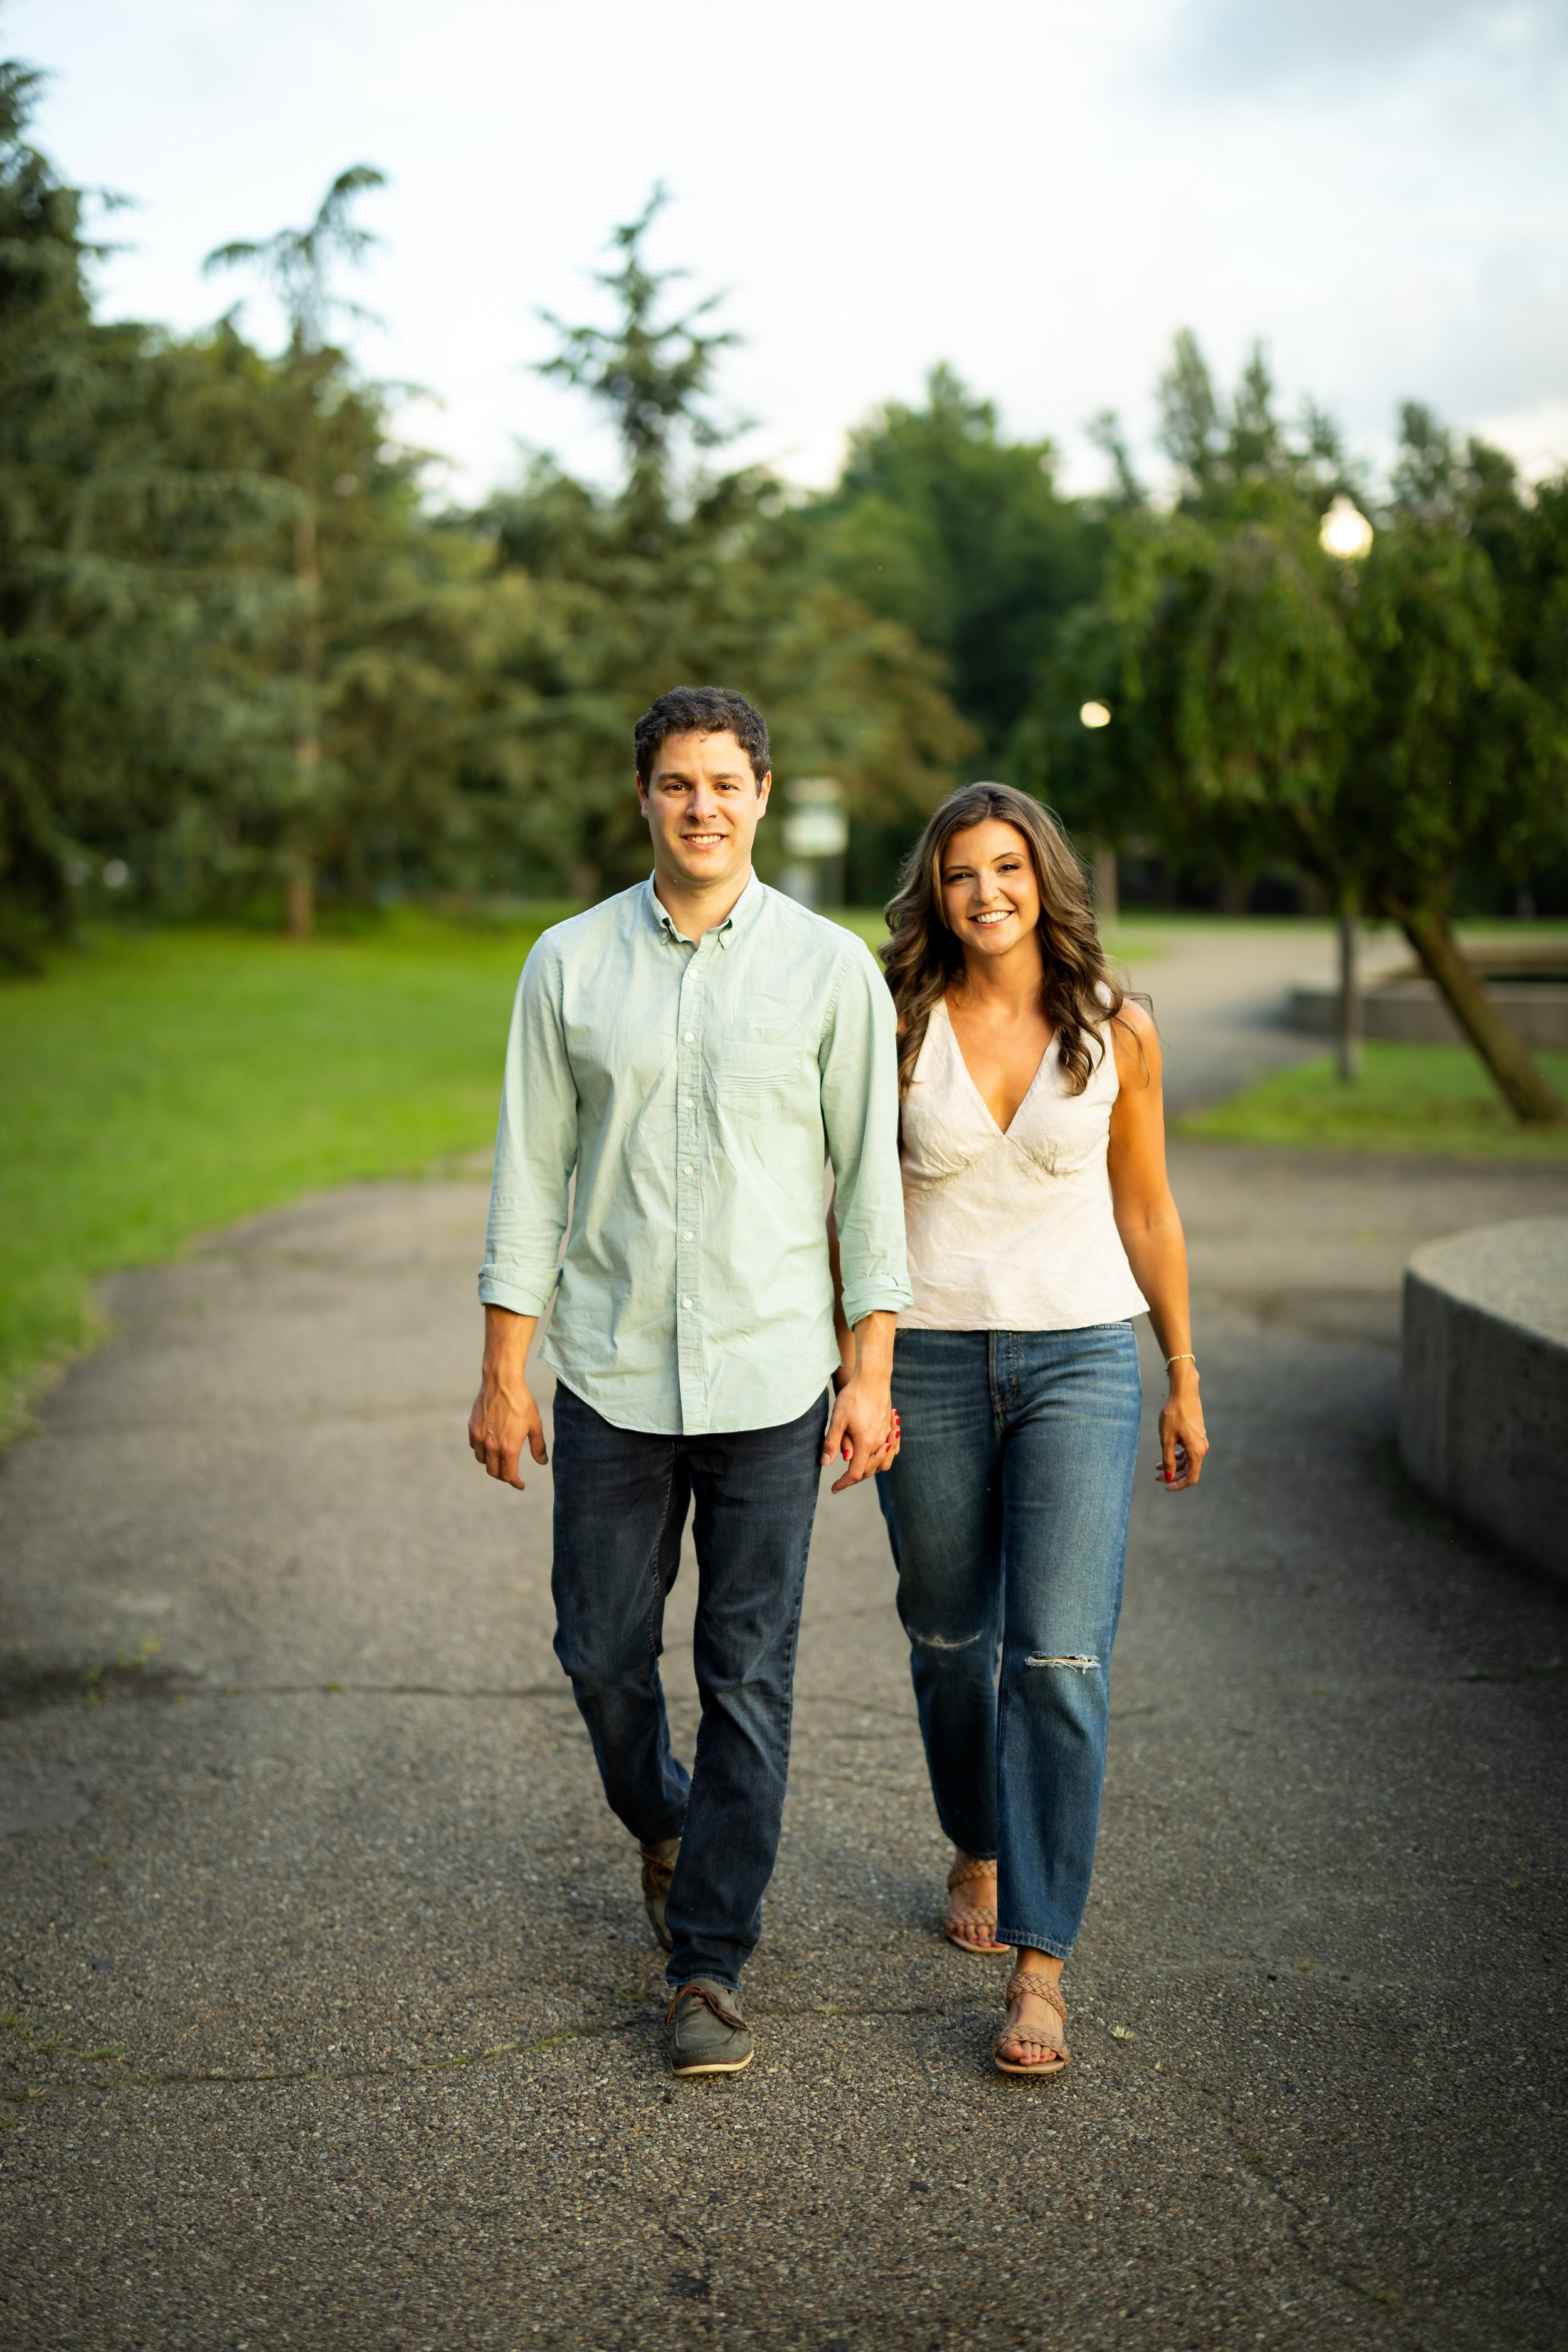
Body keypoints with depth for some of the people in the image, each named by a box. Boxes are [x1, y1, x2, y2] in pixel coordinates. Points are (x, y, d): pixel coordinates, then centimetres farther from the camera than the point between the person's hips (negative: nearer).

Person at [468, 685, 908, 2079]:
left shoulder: (831, 968, -1)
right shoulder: (570, 965, 3)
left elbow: (869, 1174, 0)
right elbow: (532, 1172, 4)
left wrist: (872, 1373, -4)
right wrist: (503, 1371, 2)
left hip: (770, 1380, -2)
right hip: (610, 1376, 2)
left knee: (748, 1681, 2)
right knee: (603, 1652, 10)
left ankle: (709, 1968, 14)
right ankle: (667, 1829, 42)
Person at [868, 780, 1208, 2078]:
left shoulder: (1117, 1030, -2)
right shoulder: (899, 1027, -2)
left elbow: (1146, 1210, 7)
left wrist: (1184, 1376, 11)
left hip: (1081, 1359, -1)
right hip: (930, 1361, 1)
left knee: (1061, 1658, -10)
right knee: (950, 1638, 14)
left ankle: (1040, 1962, -3)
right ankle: (978, 1848, 42)